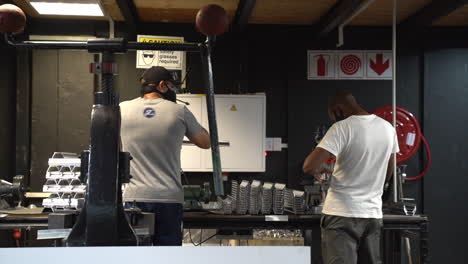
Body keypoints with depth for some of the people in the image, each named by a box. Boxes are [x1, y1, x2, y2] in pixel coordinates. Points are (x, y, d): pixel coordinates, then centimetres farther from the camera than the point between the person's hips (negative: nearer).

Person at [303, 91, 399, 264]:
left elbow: (309, 167, -21)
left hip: (342, 214, -6)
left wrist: (319, 169, 1)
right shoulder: (388, 128, 6)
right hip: (373, 214, 6)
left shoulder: (342, 128, -13)